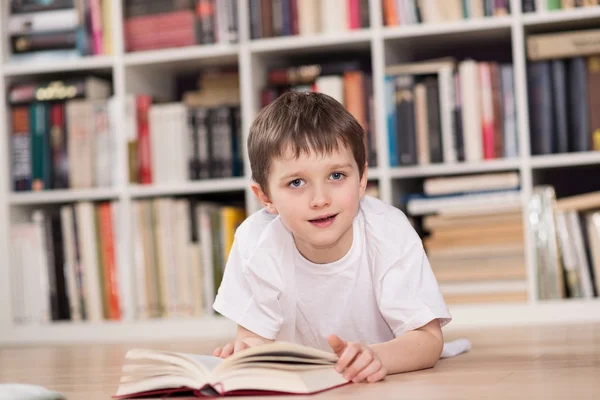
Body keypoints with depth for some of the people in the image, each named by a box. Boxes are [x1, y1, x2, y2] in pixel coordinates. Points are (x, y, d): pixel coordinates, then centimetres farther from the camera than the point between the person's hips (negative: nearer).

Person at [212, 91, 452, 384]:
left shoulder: (389, 232, -23)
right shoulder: (255, 240, -20)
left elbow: (428, 338, -23)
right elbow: (256, 337, -11)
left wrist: (376, 357, -45)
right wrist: (248, 354, -36)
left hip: (394, 383, 0)